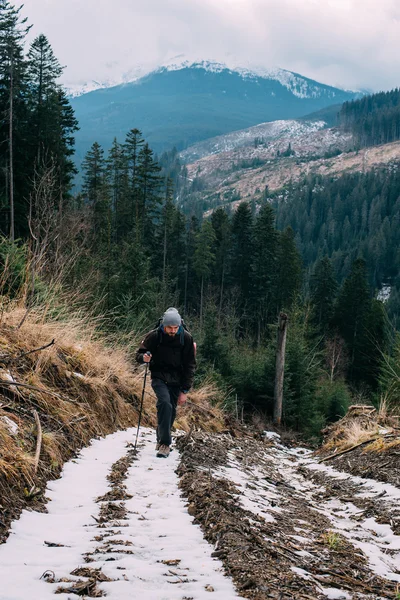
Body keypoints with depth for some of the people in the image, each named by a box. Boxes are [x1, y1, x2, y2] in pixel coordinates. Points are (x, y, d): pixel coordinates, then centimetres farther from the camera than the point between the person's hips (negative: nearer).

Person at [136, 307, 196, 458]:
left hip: (176, 380, 2)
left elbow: (190, 366, -2)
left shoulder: (186, 338, -8)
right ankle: (165, 443, -22)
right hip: (159, 377, -2)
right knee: (165, 404, -24)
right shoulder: (154, 336, -12)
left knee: (171, 411, 5)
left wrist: (184, 390, -5)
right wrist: (144, 357, -27)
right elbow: (139, 354, -1)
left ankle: (161, 440, 25)